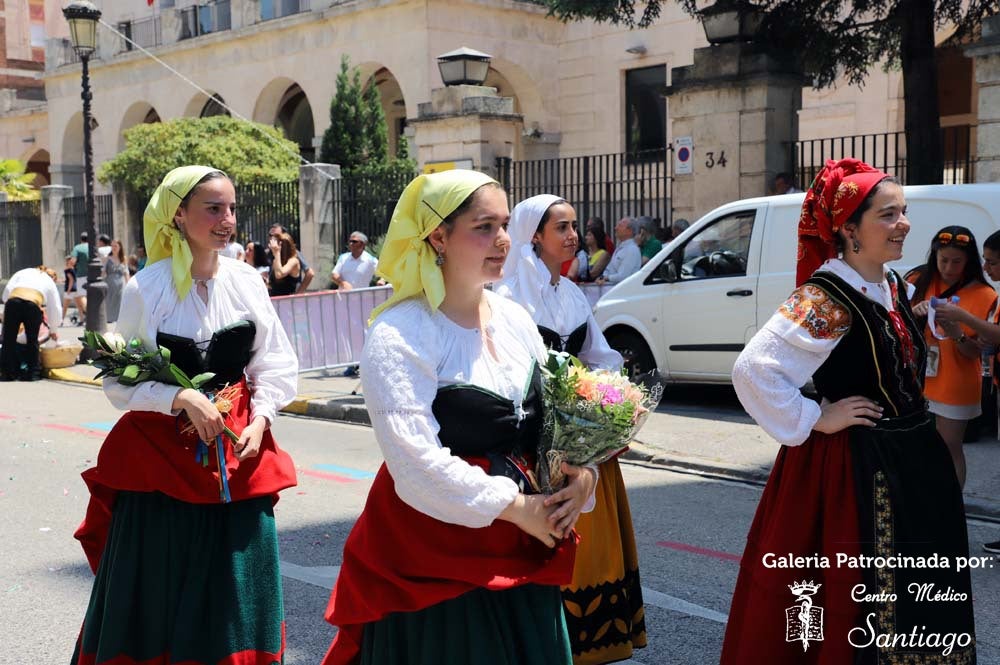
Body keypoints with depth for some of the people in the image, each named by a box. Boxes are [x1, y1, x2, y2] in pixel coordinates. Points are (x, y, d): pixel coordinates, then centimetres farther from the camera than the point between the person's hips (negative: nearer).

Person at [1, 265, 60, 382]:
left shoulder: (24, 272, 33)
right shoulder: (50, 282, 31)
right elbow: (56, 308, 32)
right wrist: (53, 330, 43)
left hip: (13, 301, 1)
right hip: (33, 304, -1)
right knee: (32, 340, 12)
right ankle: (33, 373, 14)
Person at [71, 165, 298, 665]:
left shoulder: (246, 281, 0)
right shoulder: (146, 288, -9)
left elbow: (275, 367, 5)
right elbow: (119, 383, -5)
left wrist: (259, 421, -8)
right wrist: (183, 399, -18)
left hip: (238, 452, 3)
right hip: (162, 454, -2)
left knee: (233, 590, 8)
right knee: (161, 588, 6)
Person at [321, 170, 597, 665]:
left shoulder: (515, 319, 6)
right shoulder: (399, 335, -16)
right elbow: (416, 463, -22)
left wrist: (580, 471, -9)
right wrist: (513, 506, -18)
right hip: (433, 555, -6)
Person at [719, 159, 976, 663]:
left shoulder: (893, 287, 8)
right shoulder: (825, 299, -20)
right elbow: (753, 370, -27)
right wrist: (814, 421, -19)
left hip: (912, 461, 9)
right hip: (851, 466, -9)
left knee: (914, 603, 17)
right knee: (858, 602, -1)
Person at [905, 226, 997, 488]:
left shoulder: (985, 296, -6)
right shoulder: (918, 281, 0)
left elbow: (977, 352, -6)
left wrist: (957, 335, -25)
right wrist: (913, 313, -21)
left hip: (955, 386, -2)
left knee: (950, 448, 3)